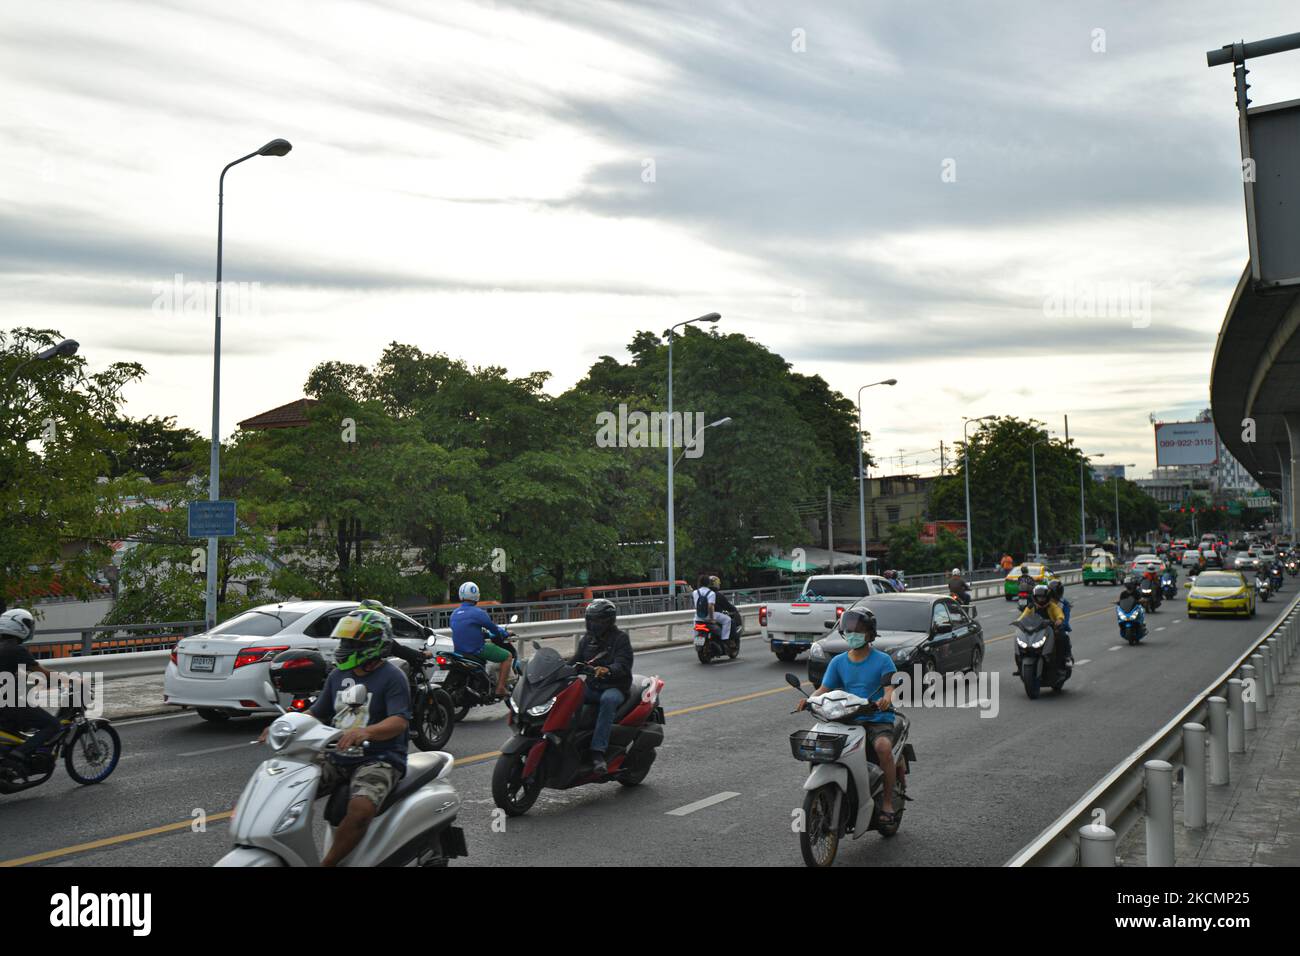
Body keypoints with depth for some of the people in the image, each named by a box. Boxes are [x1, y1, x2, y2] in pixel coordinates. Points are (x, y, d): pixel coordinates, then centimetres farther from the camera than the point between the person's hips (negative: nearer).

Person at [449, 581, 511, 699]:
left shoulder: (454, 613, 8)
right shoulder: (477, 612, -16)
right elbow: (493, 628, -9)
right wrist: (506, 633, 11)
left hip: (459, 651, 8)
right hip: (477, 649, -8)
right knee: (507, 656, 2)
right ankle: (500, 688, -3)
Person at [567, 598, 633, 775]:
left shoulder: (620, 638, -5)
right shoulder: (587, 639, 15)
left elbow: (623, 665, -18)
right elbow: (576, 660, 17)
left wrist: (607, 670, -40)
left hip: (615, 687, -6)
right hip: (592, 687, 6)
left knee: (608, 700, -39)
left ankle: (598, 751, -42)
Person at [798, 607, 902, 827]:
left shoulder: (882, 660, 0)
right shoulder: (838, 661, 11)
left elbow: (890, 689, -11)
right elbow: (825, 688, 5)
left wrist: (886, 700, -35)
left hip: (879, 720, -4)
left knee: (883, 747, -33)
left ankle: (888, 802, -17)